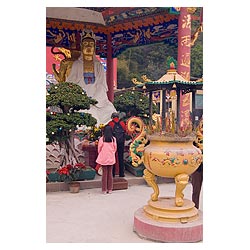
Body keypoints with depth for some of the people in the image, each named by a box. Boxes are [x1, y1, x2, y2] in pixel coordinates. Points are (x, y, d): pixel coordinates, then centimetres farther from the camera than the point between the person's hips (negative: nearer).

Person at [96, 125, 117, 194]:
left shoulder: (101, 139, -10)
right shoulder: (113, 139, -5)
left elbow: (99, 149, -1)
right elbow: (115, 149, 5)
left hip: (103, 158, -1)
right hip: (111, 158, 2)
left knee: (104, 173, 5)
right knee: (110, 173, 9)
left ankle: (104, 190, 10)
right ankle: (110, 189, 15)